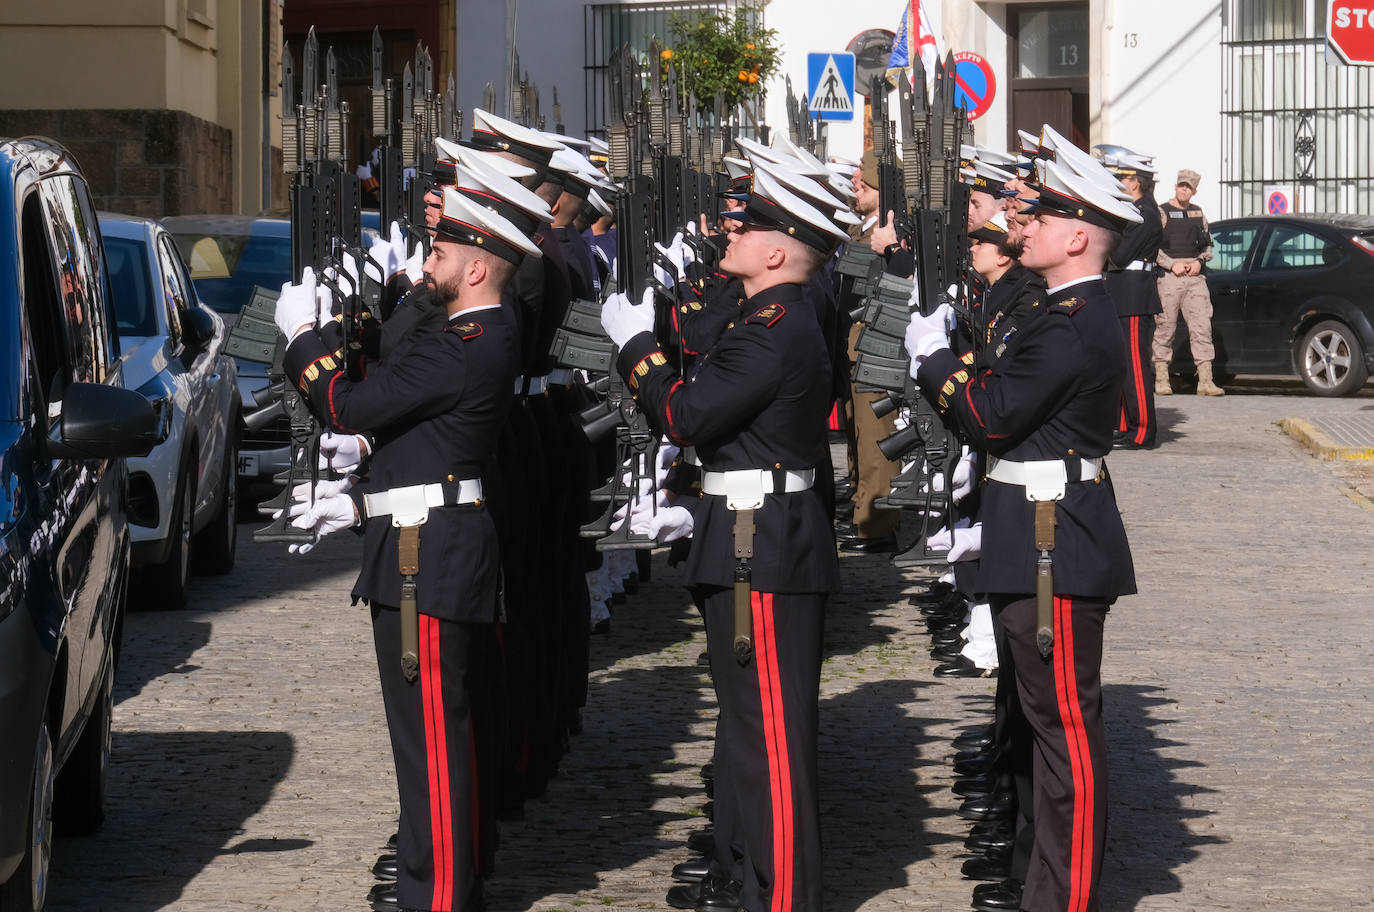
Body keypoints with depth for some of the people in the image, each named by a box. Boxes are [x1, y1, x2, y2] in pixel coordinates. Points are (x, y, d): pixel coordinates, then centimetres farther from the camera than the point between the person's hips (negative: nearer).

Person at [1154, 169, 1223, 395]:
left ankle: (1205, 381, -7)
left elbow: (1208, 246, 22)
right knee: (1165, 328, -1)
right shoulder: (1162, 213, 2)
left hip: (1195, 276, 4)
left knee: (1202, 326, -5)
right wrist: (1171, 265, -15)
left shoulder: (1198, 213, 17)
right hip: (1168, 276, -4)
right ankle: (1161, 380, 7)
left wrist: (1199, 262, 2)